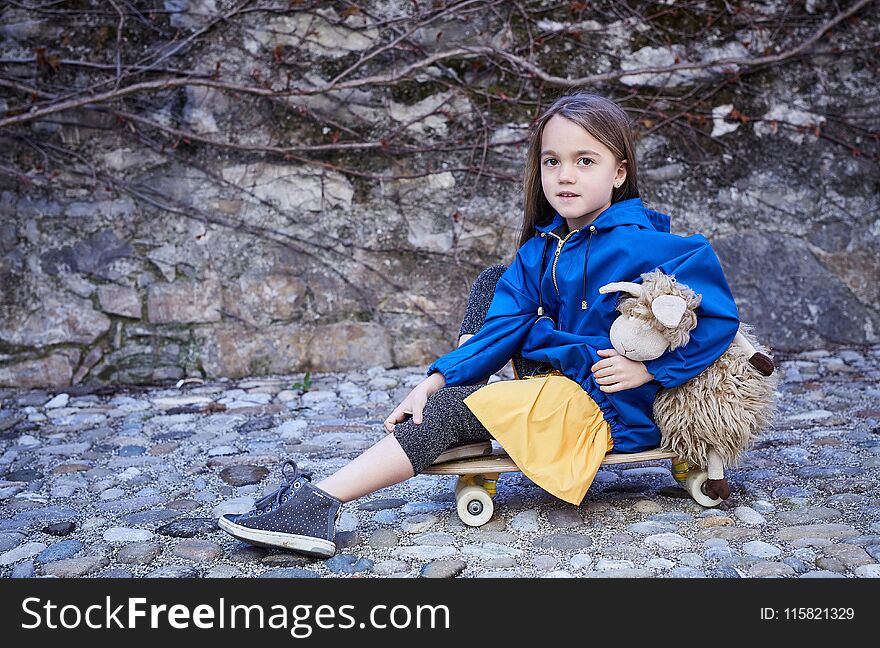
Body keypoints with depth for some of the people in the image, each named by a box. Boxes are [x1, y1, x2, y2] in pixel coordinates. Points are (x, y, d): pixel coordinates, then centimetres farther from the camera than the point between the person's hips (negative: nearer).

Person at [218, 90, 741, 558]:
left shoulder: (639, 245, -18)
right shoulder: (541, 249, 4)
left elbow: (718, 314, -18)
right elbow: (506, 326, -3)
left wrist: (650, 367, -23)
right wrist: (438, 379, -15)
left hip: (607, 403, -8)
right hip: (556, 377, 8)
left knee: (449, 412, -20)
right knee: (494, 282, 15)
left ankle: (320, 503, -21)